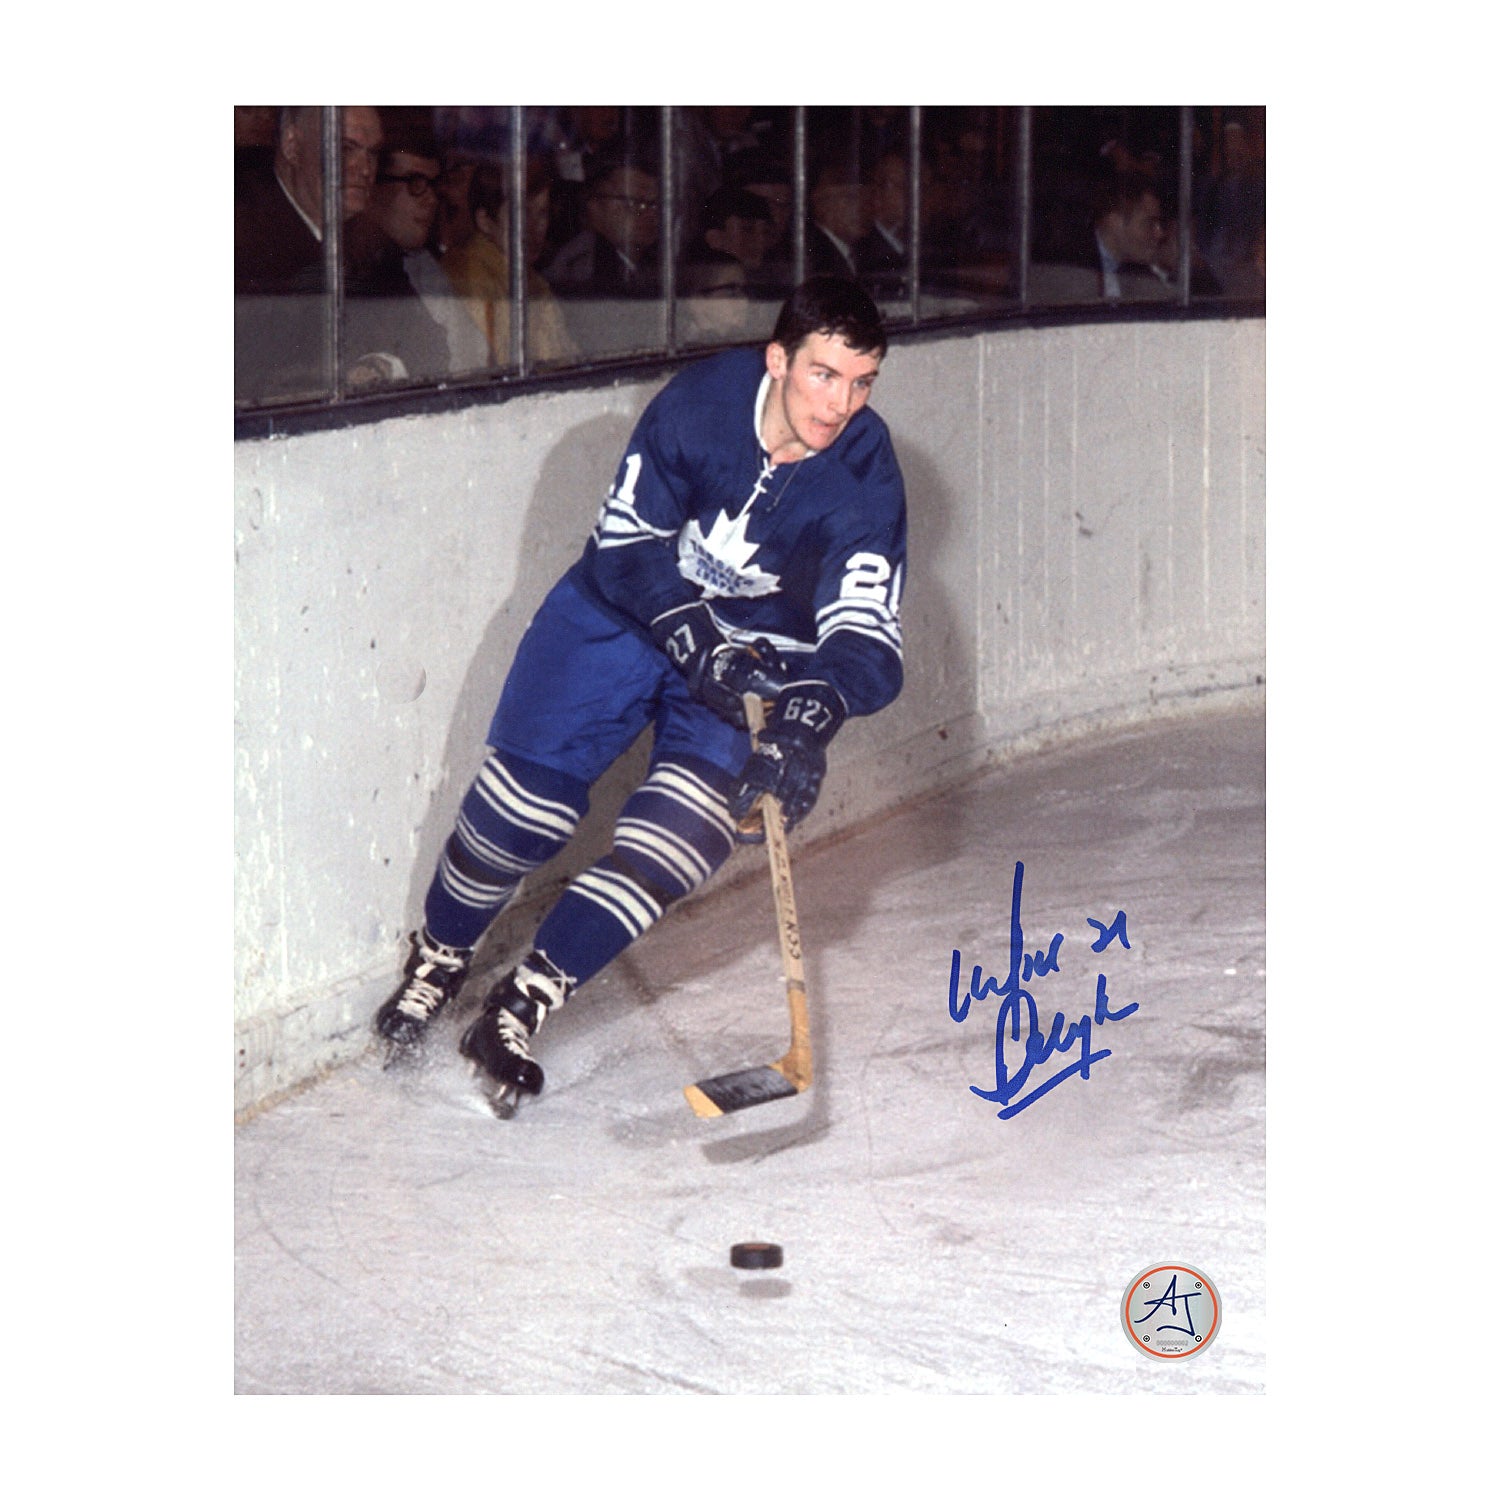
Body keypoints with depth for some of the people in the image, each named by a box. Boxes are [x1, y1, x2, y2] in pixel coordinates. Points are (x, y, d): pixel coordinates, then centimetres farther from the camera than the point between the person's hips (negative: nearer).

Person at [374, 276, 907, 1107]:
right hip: (626, 610, 0)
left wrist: (813, 712, -46)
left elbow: (866, 641, -25)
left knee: (691, 816, -22)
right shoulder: (700, 400, -23)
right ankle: (441, 955, 21)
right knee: (529, 795, -7)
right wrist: (695, 640, -32)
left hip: (762, 653, 0)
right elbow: (627, 542, -16)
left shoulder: (866, 479, -21)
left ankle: (529, 996, -13)